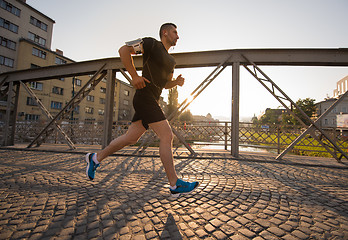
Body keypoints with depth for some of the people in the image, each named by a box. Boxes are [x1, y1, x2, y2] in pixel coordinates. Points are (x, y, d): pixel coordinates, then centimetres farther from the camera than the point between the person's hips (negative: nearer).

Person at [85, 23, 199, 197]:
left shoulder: (171, 60, 26)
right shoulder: (151, 44, 2)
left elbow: (165, 84, 30)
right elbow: (124, 50, -5)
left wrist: (177, 82, 8)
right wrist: (134, 76, -14)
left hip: (152, 101, 9)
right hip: (145, 96, -9)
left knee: (131, 138, 11)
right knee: (167, 136, -13)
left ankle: (96, 158, 28)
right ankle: (175, 185, -3)